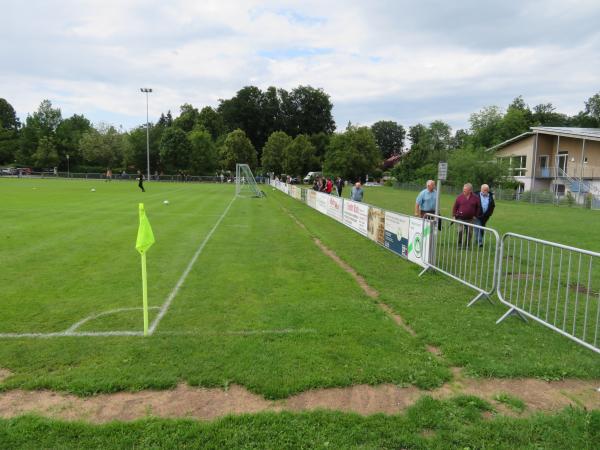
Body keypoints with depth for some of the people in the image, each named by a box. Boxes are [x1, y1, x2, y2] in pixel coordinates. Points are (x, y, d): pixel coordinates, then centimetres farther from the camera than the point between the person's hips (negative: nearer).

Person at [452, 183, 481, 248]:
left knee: (469, 233, 6)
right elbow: (455, 207, 5)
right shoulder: (460, 197, -1)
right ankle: (459, 244, 5)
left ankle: (467, 246, 18)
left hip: (470, 219, 1)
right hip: (461, 218, -1)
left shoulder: (475, 198, 1)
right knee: (460, 231, -12)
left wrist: (476, 215, 2)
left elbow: (478, 207, 9)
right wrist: (454, 215, -1)